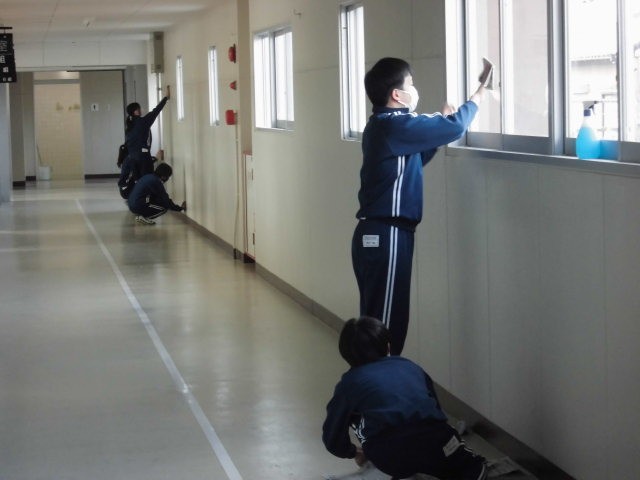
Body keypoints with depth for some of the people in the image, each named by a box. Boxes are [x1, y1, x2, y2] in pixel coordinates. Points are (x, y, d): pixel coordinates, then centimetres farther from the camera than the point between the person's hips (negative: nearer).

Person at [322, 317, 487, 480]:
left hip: (390, 459, -3)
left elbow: (332, 437, 24)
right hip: (435, 447, 3)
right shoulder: (410, 366, 26)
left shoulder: (350, 381, 19)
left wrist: (353, 452, 46)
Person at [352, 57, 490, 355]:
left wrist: (440, 123, 16)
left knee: (376, 319, 14)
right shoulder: (395, 125, -16)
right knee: (386, 321, -7)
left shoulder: (383, 126, 14)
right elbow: (455, 128, -15)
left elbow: (412, 161, 27)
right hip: (387, 235, -10)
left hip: (375, 233, 10)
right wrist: (475, 99, 5)